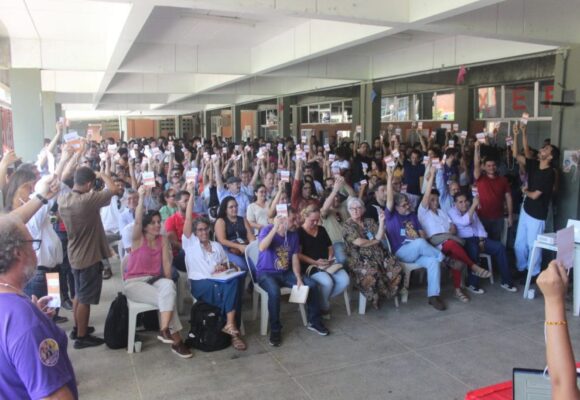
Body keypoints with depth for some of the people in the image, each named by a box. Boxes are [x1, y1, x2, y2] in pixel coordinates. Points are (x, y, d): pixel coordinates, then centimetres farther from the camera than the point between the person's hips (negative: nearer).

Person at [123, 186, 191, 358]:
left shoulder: (163, 240, 5)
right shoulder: (138, 239, -6)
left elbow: (166, 263, 0)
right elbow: (137, 222, -25)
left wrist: (168, 284, -12)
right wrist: (141, 198, -31)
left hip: (154, 280, 4)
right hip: (134, 282, -4)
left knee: (169, 287, -32)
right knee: (166, 297, -27)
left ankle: (165, 330, -33)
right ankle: (176, 340, -19)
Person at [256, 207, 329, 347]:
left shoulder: (294, 235, 2)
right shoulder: (267, 230, -14)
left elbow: (295, 259, 3)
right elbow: (262, 248, -35)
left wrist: (299, 278, -10)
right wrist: (275, 227, -38)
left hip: (286, 273, 6)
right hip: (266, 273, -5)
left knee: (312, 284, -10)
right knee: (274, 291, -37)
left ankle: (313, 321, 9)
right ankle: (275, 329, -18)